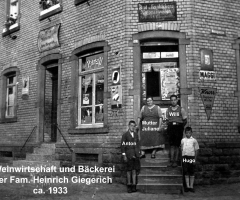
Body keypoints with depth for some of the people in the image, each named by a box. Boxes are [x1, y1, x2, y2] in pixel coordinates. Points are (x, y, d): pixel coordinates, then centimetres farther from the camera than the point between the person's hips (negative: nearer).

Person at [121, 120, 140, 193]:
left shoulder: (136, 134, 14)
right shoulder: (125, 135, 0)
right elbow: (122, 146, -3)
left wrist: (138, 154, 12)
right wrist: (124, 156, -9)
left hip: (136, 155, 4)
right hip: (129, 155, -4)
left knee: (135, 170, 2)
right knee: (129, 170, -1)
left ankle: (134, 186, 7)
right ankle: (129, 186, 5)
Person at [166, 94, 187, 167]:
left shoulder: (181, 109, 2)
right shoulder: (168, 110, 11)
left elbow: (185, 121, 3)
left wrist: (180, 126, -6)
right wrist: (169, 124, 1)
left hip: (178, 128, -2)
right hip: (171, 128, 3)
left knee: (177, 145, -1)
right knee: (172, 145, 3)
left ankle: (176, 161, 5)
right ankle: (171, 160, 7)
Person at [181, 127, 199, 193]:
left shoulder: (194, 140, 2)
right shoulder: (183, 140, 8)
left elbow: (196, 150, 2)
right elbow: (181, 149, 11)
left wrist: (195, 159, -3)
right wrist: (181, 158, 5)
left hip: (191, 157, -1)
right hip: (185, 158, 2)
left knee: (191, 173, 4)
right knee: (186, 173, 3)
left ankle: (191, 186, 10)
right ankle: (187, 186, 9)